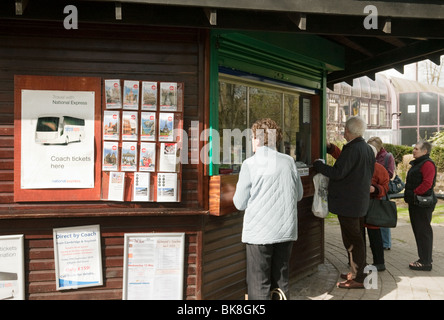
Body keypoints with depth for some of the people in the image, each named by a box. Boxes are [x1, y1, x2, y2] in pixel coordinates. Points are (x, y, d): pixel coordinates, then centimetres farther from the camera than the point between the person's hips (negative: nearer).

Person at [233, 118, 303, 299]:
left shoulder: (250, 164, -9)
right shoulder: (288, 161, 2)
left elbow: (240, 203, -5)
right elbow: (299, 195, 12)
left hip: (259, 232, -4)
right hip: (286, 230, 4)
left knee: (259, 284, 4)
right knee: (281, 281, 17)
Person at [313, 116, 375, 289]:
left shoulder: (352, 149, -20)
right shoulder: (368, 149, 10)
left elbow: (338, 173, -24)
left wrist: (318, 164, -11)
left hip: (348, 203, -10)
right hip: (361, 202, 10)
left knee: (352, 240, -2)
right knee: (358, 238, 19)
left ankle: (359, 279, 6)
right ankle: (360, 272, 30)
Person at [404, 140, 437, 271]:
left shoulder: (427, 164, -14)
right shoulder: (417, 164, 19)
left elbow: (427, 183, -25)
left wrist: (414, 193, -18)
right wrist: (409, 195, 13)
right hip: (415, 203, 11)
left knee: (423, 232, -6)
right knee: (418, 231, 15)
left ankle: (426, 262, -1)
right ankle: (425, 258, 24)